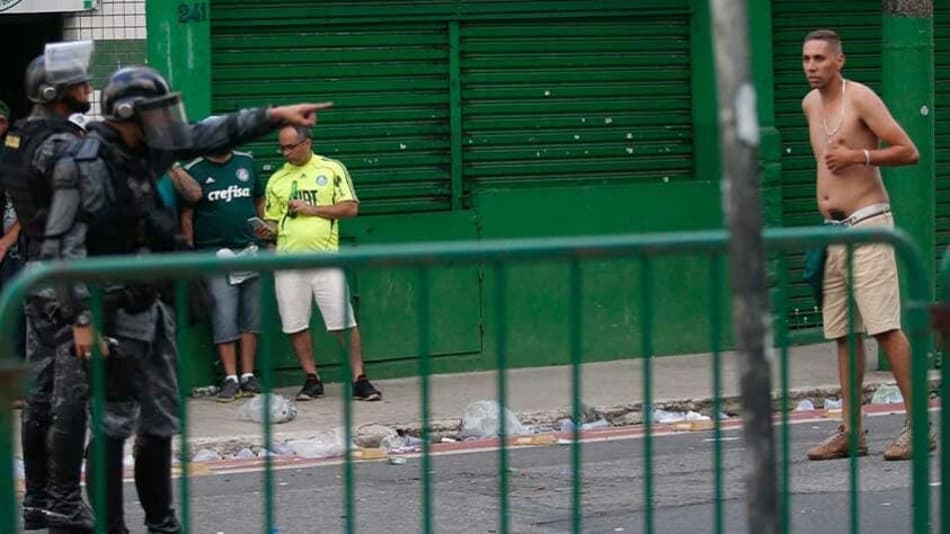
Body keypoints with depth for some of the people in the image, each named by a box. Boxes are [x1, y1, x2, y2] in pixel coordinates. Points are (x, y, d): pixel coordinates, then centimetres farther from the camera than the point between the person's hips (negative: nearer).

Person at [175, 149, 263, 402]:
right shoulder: (194, 170, 0)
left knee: (251, 315, 4)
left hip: (250, 249, 4)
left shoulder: (246, 163, 12)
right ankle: (230, 378, -1)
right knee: (224, 316, -5)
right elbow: (186, 216, -3)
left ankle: (248, 376, 10)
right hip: (215, 254, -4)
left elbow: (260, 202, 20)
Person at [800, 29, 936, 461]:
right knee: (843, 332, 7)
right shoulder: (810, 104, 14)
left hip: (867, 225, -8)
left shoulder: (860, 98, -8)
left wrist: (858, 156, -17)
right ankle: (850, 432, 10)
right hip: (832, 228, 8)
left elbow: (908, 151, -9)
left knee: (884, 326, -13)